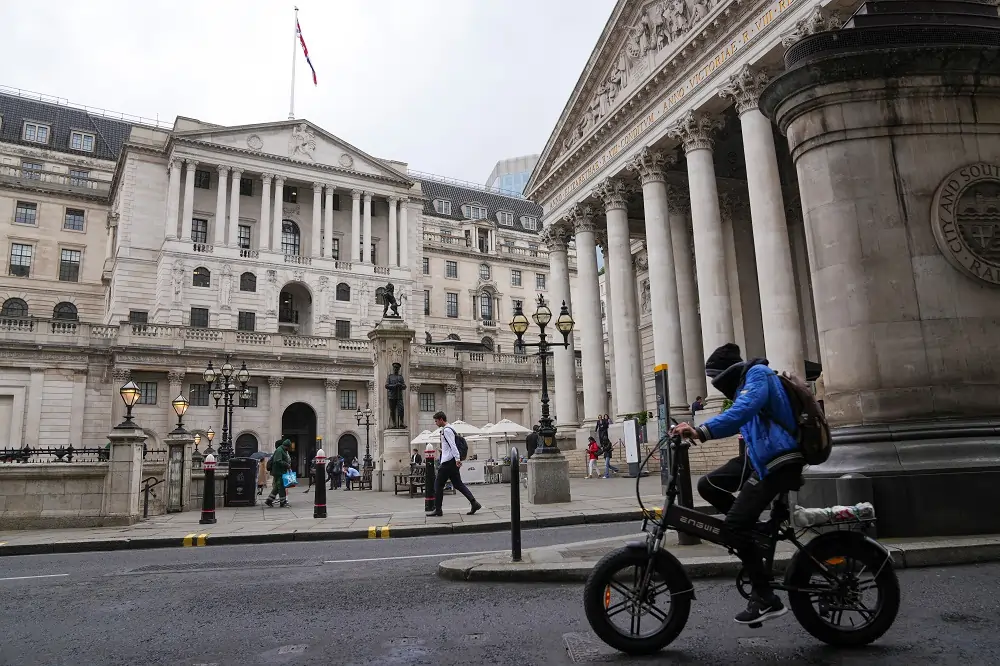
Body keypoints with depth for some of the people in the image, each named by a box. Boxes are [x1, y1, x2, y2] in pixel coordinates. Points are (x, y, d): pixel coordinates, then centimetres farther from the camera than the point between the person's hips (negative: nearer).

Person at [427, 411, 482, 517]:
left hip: (448, 462, -10)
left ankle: (437, 509, 4)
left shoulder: (446, 430, -12)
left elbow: (453, 445, -20)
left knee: (438, 484, -2)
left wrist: (457, 459, -25)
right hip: (452, 461, 10)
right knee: (458, 484, 9)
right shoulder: (449, 429, 19)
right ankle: (474, 503, 3)